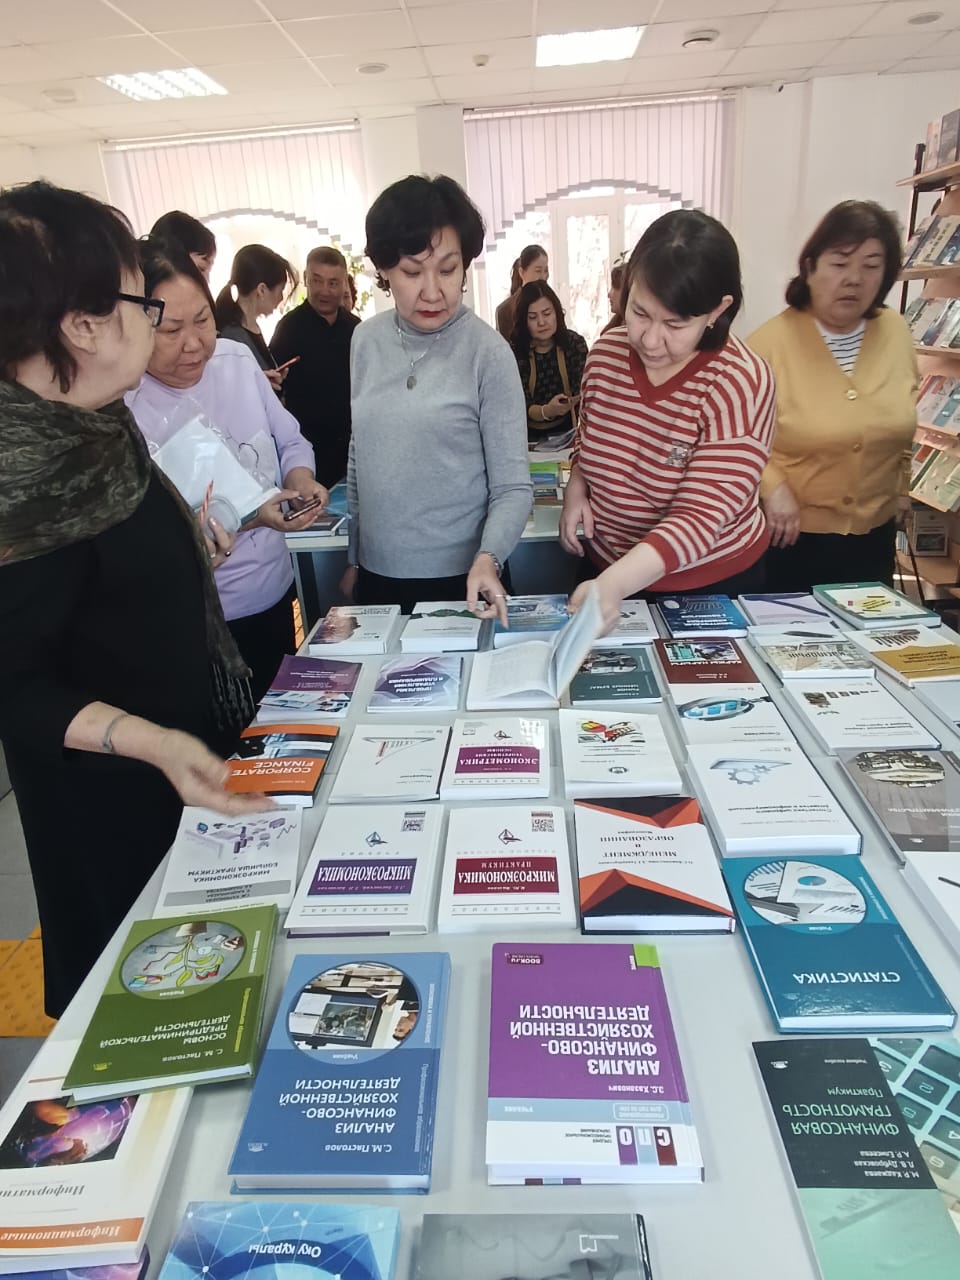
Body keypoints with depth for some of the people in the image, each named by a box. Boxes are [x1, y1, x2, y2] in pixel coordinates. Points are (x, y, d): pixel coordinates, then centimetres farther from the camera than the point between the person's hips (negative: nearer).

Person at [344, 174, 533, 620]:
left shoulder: (488, 353, -12)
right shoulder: (366, 341, 1)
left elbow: (513, 487, -12)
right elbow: (359, 460, 8)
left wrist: (487, 559, -28)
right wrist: (353, 557, 11)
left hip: (459, 577, -4)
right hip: (378, 573, 4)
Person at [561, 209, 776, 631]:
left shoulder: (739, 383, -23)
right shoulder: (606, 352, -7)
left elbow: (700, 516, -30)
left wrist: (614, 584, -44)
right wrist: (576, 489, -8)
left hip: (712, 584, -4)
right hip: (606, 566, 5)